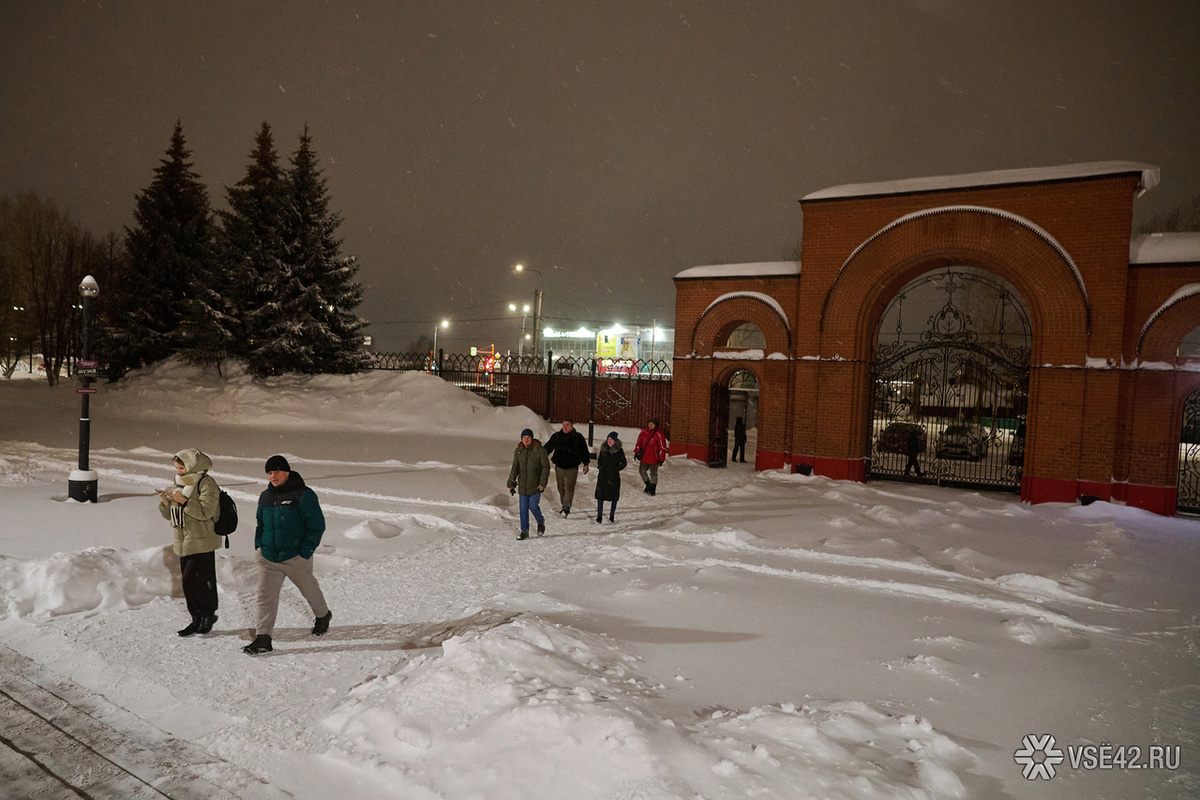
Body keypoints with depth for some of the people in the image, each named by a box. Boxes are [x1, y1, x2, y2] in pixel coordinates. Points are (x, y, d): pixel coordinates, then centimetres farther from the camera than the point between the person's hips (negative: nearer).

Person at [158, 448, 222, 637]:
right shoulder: (179, 484, 14)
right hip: (183, 543, 8)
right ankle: (197, 619, 21)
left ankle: (209, 614, 6)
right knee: (188, 581, 11)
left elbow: (205, 511, -21)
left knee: (191, 581, -11)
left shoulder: (206, 483, -11)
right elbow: (169, 515, 17)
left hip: (202, 543, -8)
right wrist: (165, 503, -3)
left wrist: (183, 501, -23)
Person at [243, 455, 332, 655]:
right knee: (265, 595, -3)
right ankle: (263, 637, 1)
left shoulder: (303, 495, -12)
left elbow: (317, 525, -11)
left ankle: (323, 616, 40)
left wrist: (306, 551, -14)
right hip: (268, 557, 5)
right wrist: (259, 545, 10)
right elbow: (260, 524, 23)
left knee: (309, 588, 14)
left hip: (295, 557, -5)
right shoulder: (265, 497, 7)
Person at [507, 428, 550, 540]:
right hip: (522, 485, 4)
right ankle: (524, 531, 15)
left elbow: (546, 467, -6)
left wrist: (543, 483, -14)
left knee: (533, 506, -9)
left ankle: (541, 521, 21)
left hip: (536, 485, -4)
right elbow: (515, 468, 11)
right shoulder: (518, 451, 4)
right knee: (523, 509, 4)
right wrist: (511, 483, 6)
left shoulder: (540, 450, -7)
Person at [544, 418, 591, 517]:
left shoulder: (578, 437, -1)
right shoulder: (557, 436, 4)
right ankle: (564, 506, 24)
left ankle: (566, 508, -11)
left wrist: (586, 464, 6)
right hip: (559, 466, 3)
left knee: (569, 488, -10)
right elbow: (548, 447, 10)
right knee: (561, 488, 11)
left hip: (572, 468, -3)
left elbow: (584, 451, 6)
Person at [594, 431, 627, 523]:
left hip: (614, 477, -3)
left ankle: (612, 516, 18)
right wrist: (600, 467, 2)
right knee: (600, 495, 1)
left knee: (614, 496, 5)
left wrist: (615, 470, -11)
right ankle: (599, 516, 12)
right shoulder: (603, 448, 6)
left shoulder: (619, 450, -5)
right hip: (602, 476, 3)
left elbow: (623, 463, -2)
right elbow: (599, 460, 19)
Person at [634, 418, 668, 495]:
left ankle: (653, 489, 19)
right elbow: (639, 443, 13)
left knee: (653, 473, 6)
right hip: (644, 457, 5)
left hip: (654, 458, -5)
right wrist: (636, 452, 12)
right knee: (642, 471, 11)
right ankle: (648, 485, 30)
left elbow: (662, 447, -7)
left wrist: (661, 459, -8)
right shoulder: (644, 432, 2)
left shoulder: (659, 434, -11)